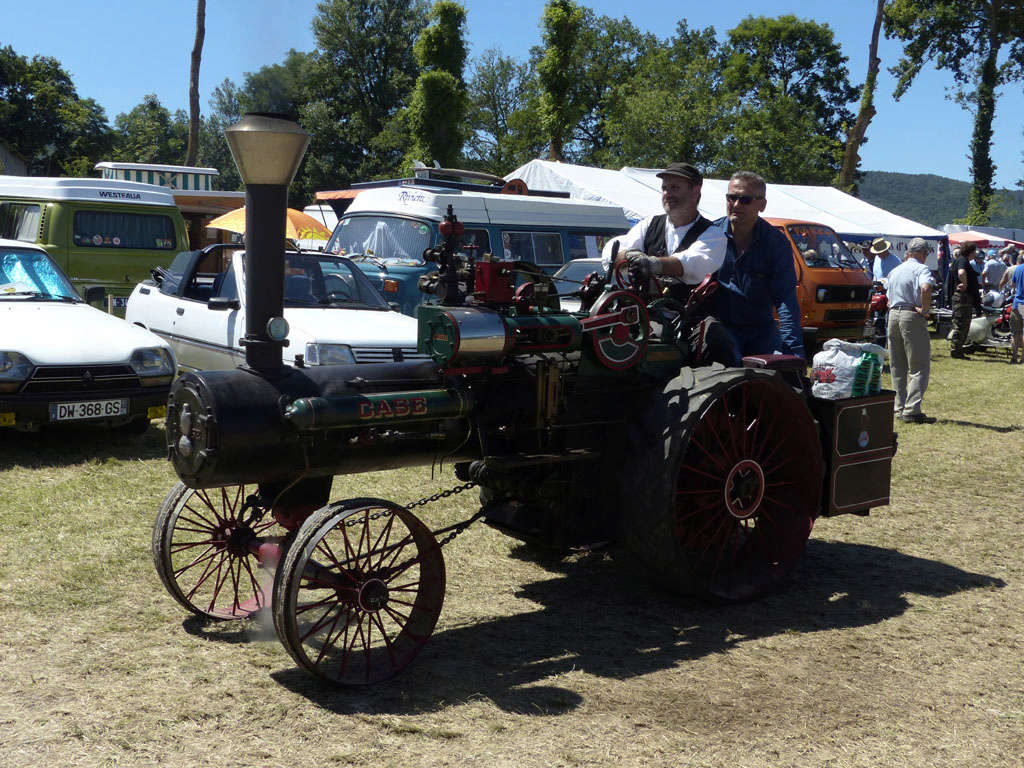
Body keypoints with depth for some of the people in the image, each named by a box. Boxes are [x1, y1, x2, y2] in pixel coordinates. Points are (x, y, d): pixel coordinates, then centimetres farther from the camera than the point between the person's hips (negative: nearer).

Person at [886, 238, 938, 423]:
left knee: (897, 367, 13)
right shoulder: (921, 269, -5)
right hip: (912, 317, -7)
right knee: (919, 367, -5)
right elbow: (925, 287, -26)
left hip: (893, 316, 7)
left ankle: (899, 408, 17)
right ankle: (912, 410, -13)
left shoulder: (894, 271, 18)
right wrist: (925, 310, -16)